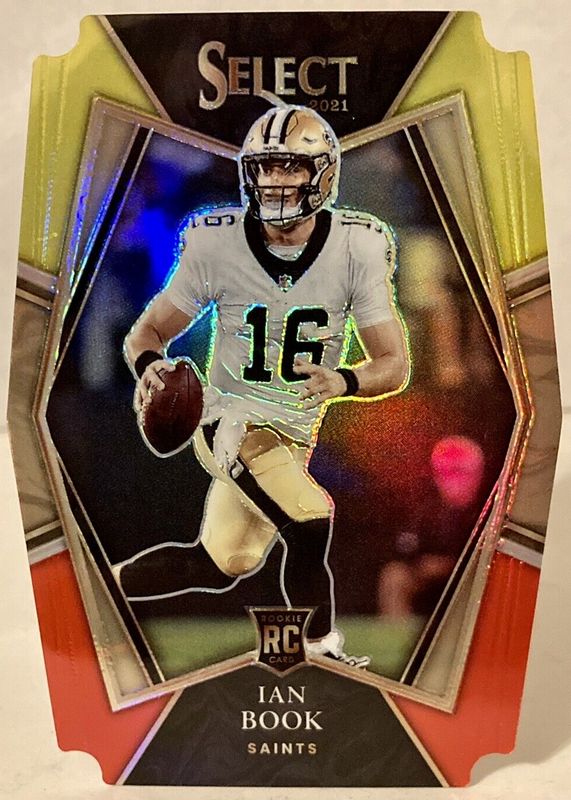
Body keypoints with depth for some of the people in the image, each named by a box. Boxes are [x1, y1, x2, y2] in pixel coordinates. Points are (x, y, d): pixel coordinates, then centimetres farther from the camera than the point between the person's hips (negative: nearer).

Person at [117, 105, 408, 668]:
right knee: (310, 522, -24)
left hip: (296, 433, 3)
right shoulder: (216, 243, -13)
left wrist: (344, 382, -34)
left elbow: (394, 364, -12)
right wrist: (149, 364, -29)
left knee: (217, 568, 15)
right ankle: (323, 649, 6)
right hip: (232, 419, -3)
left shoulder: (357, 247, -11)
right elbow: (147, 332, -5)